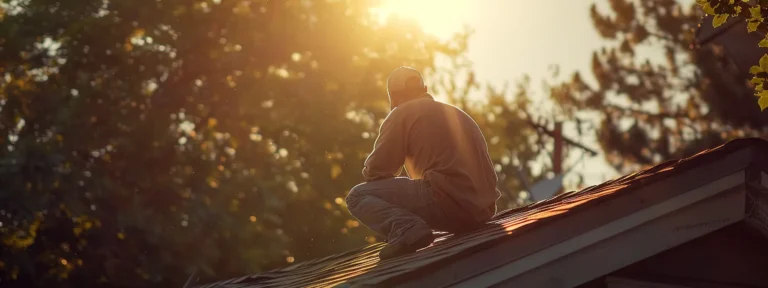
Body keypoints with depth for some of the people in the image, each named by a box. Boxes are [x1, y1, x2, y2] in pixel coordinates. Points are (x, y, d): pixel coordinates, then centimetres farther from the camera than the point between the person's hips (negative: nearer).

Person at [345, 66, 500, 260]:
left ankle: (406, 229, -22)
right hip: (482, 210, 8)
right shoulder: (458, 114, 27)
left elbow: (375, 172, 2)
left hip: (448, 202, -8)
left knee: (358, 196, 3)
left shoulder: (402, 114, 5)